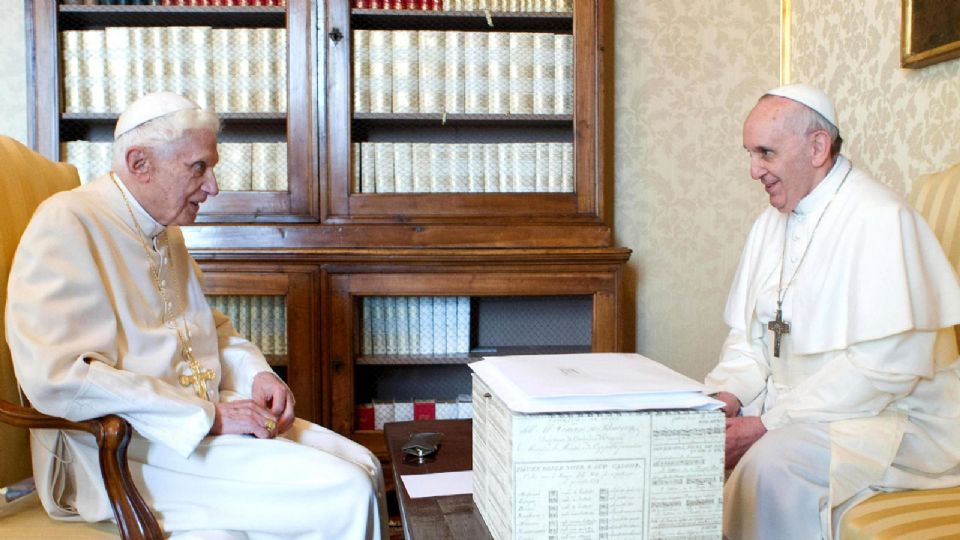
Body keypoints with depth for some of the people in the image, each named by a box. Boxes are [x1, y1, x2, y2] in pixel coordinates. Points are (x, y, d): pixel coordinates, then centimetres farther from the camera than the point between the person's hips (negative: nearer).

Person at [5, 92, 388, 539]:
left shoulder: (165, 231, 16)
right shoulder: (68, 224, -12)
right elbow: (60, 379, -23)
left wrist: (257, 375, 5)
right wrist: (209, 416, -22)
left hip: (202, 417, 9)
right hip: (121, 450, -9)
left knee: (363, 467, -6)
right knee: (344, 496, -22)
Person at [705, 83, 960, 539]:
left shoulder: (878, 219, -17)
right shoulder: (772, 222, 11)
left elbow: (885, 368, -24)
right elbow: (748, 335, 13)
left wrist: (769, 424, -23)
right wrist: (725, 397, -7)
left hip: (886, 417, -7)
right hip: (791, 406, 8)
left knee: (771, 462, -34)